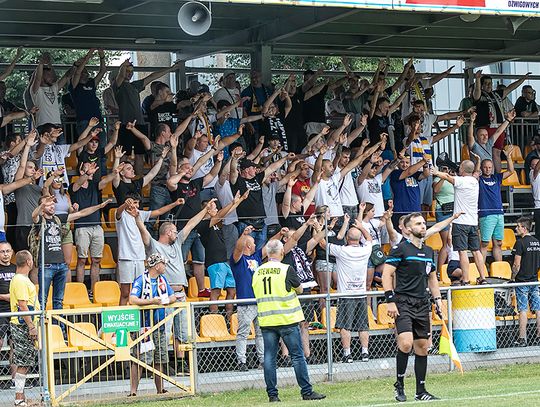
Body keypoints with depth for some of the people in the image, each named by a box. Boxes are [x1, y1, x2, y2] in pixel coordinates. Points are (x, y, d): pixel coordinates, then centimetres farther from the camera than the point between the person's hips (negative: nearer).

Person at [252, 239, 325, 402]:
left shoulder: (257, 272, 4)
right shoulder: (286, 270, -9)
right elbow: (299, 289, 4)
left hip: (266, 320, 4)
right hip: (287, 320, -4)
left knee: (269, 357, 6)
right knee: (297, 356, 2)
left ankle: (272, 394, 6)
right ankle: (306, 391, 4)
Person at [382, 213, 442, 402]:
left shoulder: (429, 251, 15)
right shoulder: (400, 248, -6)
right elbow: (386, 275, -8)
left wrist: (437, 299, 16)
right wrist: (390, 301, -15)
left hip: (422, 304, 7)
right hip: (403, 303, -7)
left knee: (422, 347, 6)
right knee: (406, 343, -20)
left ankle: (421, 391, 13)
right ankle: (399, 384, -3)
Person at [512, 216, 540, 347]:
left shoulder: (520, 243, -14)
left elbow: (517, 265, -16)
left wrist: (512, 278, -5)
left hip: (522, 282, -7)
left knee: (522, 310, -5)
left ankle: (522, 338, -4)